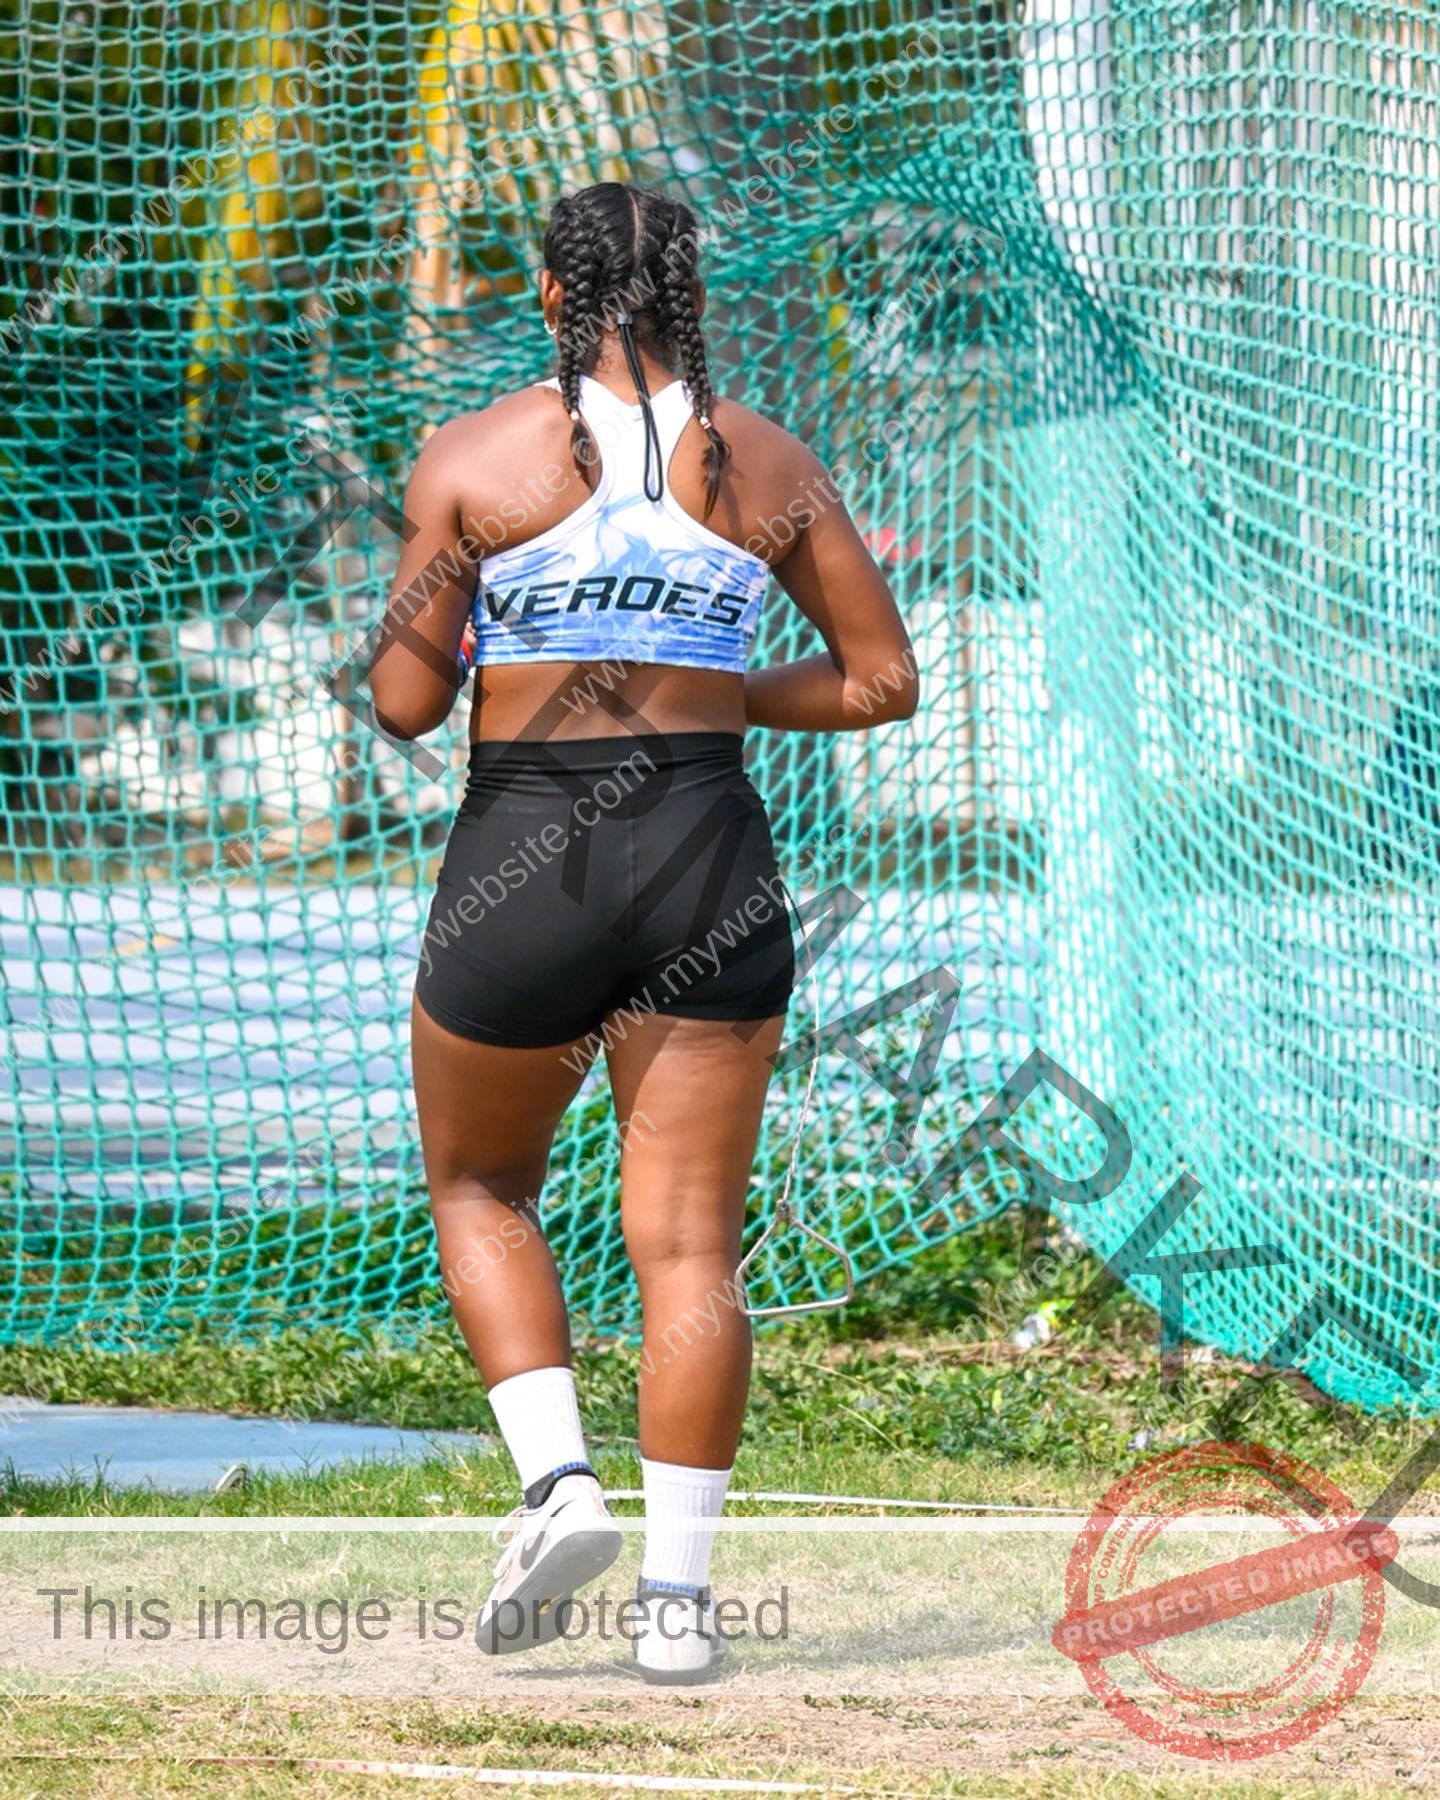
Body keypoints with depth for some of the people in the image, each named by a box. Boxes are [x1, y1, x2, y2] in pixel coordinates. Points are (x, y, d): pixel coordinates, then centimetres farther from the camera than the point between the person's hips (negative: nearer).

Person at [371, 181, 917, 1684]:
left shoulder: (473, 456, -2)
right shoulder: (766, 464, 5)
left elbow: (403, 702, -3)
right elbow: (882, 678, 8)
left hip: (522, 855, -2)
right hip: (708, 857, 2)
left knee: (478, 1188, 20)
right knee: (689, 1238, 5)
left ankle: (556, 1478, 1)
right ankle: (676, 1590, 1)